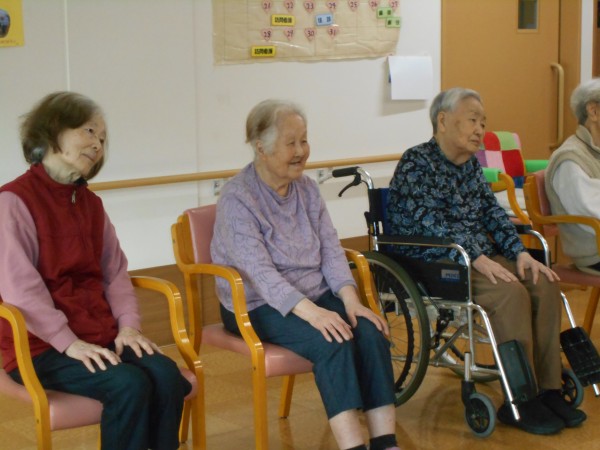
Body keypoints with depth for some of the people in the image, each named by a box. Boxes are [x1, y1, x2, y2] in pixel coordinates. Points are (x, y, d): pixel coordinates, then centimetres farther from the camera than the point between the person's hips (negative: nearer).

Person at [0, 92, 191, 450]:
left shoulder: (91, 203, 15)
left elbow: (116, 272, 12)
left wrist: (128, 325, -4)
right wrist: (68, 342, -19)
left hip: (100, 336, 7)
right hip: (41, 345, -6)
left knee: (167, 375, -19)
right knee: (129, 384, -28)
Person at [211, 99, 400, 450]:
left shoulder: (307, 188, 8)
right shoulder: (237, 198, -14)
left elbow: (331, 248, 2)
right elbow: (259, 271, -24)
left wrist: (350, 299, -15)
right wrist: (310, 311, -35)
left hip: (316, 294, 6)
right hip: (259, 305, -6)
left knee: (371, 331, -21)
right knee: (333, 341, -30)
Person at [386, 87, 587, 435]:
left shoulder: (472, 165, 16)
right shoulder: (417, 163, -10)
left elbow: (493, 213, 11)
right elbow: (430, 223, -20)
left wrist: (520, 253, -6)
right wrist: (478, 259, -29)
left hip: (479, 257, 8)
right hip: (431, 264, -8)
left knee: (543, 284, -14)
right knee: (511, 293, -29)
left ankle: (548, 389, -11)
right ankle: (518, 402, -22)